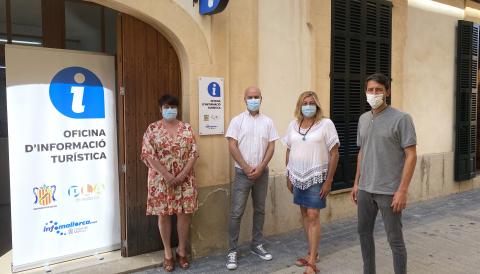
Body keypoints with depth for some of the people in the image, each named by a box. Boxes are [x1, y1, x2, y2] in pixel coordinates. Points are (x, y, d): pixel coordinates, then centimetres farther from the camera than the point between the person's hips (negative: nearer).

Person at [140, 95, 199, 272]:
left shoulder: (187, 129, 4)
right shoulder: (153, 129, -1)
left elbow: (193, 154, -1)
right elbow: (149, 155, -8)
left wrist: (182, 175, -13)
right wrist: (167, 175, -16)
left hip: (184, 179, 1)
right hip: (161, 179, -1)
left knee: (184, 214, 4)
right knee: (163, 215, 5)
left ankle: (182, 251, 21)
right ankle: (168, 253, 21)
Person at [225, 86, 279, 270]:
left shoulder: (267, 122, 6)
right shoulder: (237, 120, -2)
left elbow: (271, 147, 2)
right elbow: (232, 147, -8)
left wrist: (260, 168, -10)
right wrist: (247, 168, -12)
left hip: (262, 173, 3)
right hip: (242, 173, -3)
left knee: (260, 210, 12)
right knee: (236, 212, -3)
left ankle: (257, 245, 26)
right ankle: (232, 251, 7)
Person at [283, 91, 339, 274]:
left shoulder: (326, 124, -8)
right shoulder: (293, 125, 6)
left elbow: (334, 153, -8)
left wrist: (328, 180, -11)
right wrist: (288, 176, 10)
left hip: (317, 177, -5)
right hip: (298, 177, 5)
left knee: (313, 216, -6)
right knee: (304, 214, 12)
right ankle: (312, 253, 28)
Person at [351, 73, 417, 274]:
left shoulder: (401, 119, -10)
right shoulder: (363, 119, 8)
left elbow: (411, 156, -11)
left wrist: (402, 190, -17)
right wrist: (356, 183, 13)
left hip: (389, 191, -6)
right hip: (365, 189, 6)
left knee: (395, 239, 5)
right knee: (364, 232, 16)